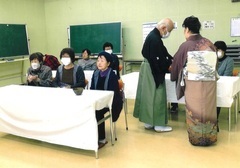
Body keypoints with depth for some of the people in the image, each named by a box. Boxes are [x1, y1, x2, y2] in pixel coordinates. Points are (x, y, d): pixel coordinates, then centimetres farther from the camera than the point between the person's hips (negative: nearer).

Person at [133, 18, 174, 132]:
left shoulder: (153, 35, 10)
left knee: (149, 96, 14)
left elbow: (162, 53, 16)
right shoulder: (155, 39, -22)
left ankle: (149, 122, 23)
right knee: (156, 97, 0)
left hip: (149, 70, 10)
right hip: (152, 72, -10)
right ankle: (158, 124, 11)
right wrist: (169, 67, -9)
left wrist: (171, 60, 6)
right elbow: (158, 60, -23)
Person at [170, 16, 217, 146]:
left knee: (194, 110, 8)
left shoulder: (186, 45, -9)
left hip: (193, 83, -4)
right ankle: (209, 137, 23)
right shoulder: (209, 44, 2)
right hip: (209, 82, 4)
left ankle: (196, 137, 17)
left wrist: (174, 76, 22)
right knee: (208, 108, 13)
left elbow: (176, 64, 4)